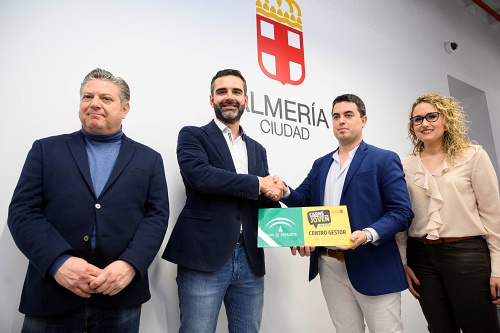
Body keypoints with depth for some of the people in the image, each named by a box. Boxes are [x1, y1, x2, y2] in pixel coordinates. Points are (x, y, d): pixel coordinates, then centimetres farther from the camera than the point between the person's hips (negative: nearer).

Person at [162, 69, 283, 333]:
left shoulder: (257, 149, 17)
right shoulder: (193, 136, 2)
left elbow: (265, 203, 16)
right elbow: (199, 175, -18)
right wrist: (257, 183, -10)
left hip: (250, 260, 5)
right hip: (204, 257, -4)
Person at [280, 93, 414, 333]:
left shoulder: (384, 160, -3)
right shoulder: (320, 164, 13)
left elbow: (402, 212, -10)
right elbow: (302, 200, 10)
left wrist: (368, 234, -26)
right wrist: (284, 192, -12)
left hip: (372, 266, -4)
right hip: (329, 267, 5)